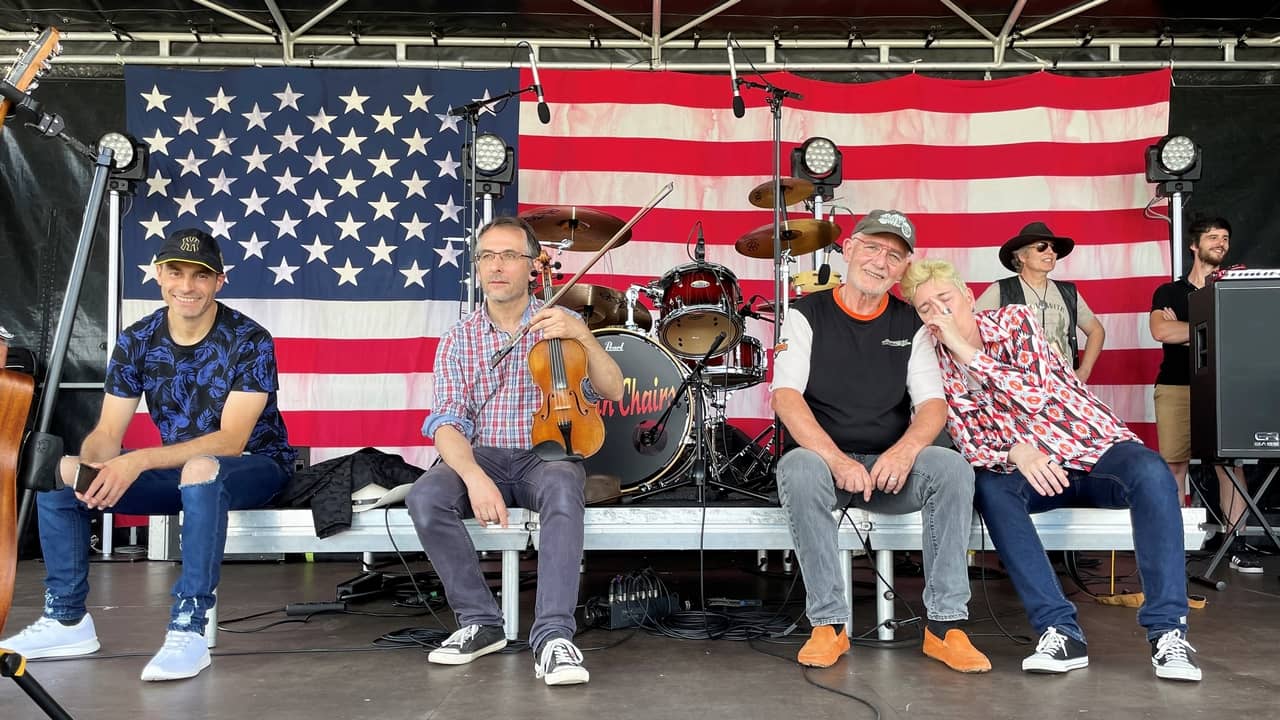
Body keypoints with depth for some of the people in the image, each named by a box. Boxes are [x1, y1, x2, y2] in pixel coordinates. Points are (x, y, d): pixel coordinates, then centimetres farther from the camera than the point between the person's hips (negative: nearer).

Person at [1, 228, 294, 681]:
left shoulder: (249, 341, -18)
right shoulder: (136, 342, -3)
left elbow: (230, 440, -25)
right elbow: (107, 434, -4)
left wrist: (139, 461, -35)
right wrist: (94, 468, -29)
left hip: (252, 467, -6)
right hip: (177, 469, 6)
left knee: (202, 470, -40)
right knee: (59, 472, -8)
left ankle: (188, 633, -33)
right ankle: (66, 621, 2)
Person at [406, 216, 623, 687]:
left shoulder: (558, 326, 4)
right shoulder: (458, 340, 5)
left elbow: (611, 391, -4)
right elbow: (447, 422, -7)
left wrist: (582, 335, -21)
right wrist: (474, 476, -27)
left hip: (546, 455, -1)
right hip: (482, 458, 2)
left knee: (562, 489, -37)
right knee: (425, 497, -29)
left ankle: (553, 635, -36)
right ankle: (481, 621, -14)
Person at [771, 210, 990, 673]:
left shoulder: (910, 325, 9)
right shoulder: (808, 314, 0)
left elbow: (933, 404, -1)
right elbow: (786, 397, -13)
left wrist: (905, 450, -24)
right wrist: (838, 461, -28)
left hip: (891, 467, 3)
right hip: (823, 458, -2)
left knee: (953, 469, -26)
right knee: (798, 470, -36)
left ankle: (945, 624, -19)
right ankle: (828, 624, -24)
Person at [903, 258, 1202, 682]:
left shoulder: (1014, 320, -7)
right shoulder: (936, 364, -1)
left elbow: (1034, 394, -23)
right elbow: (969, 445, -6)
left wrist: (966, 349, -26)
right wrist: (1015, 453, -27)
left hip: (1098, 451, -1)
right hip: (1031, 471, 2)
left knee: (1150, 472, -33)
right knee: (990, 487, -30)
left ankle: (1168, 631, -30)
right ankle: (1061, 631, -33)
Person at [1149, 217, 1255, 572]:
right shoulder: (1169, 292, 11)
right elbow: (1160, 331, -7)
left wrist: (1182, 330, -7)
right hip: (1176, 385, -1)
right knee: (1173, 463, -4)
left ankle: (1234, 541, -4)